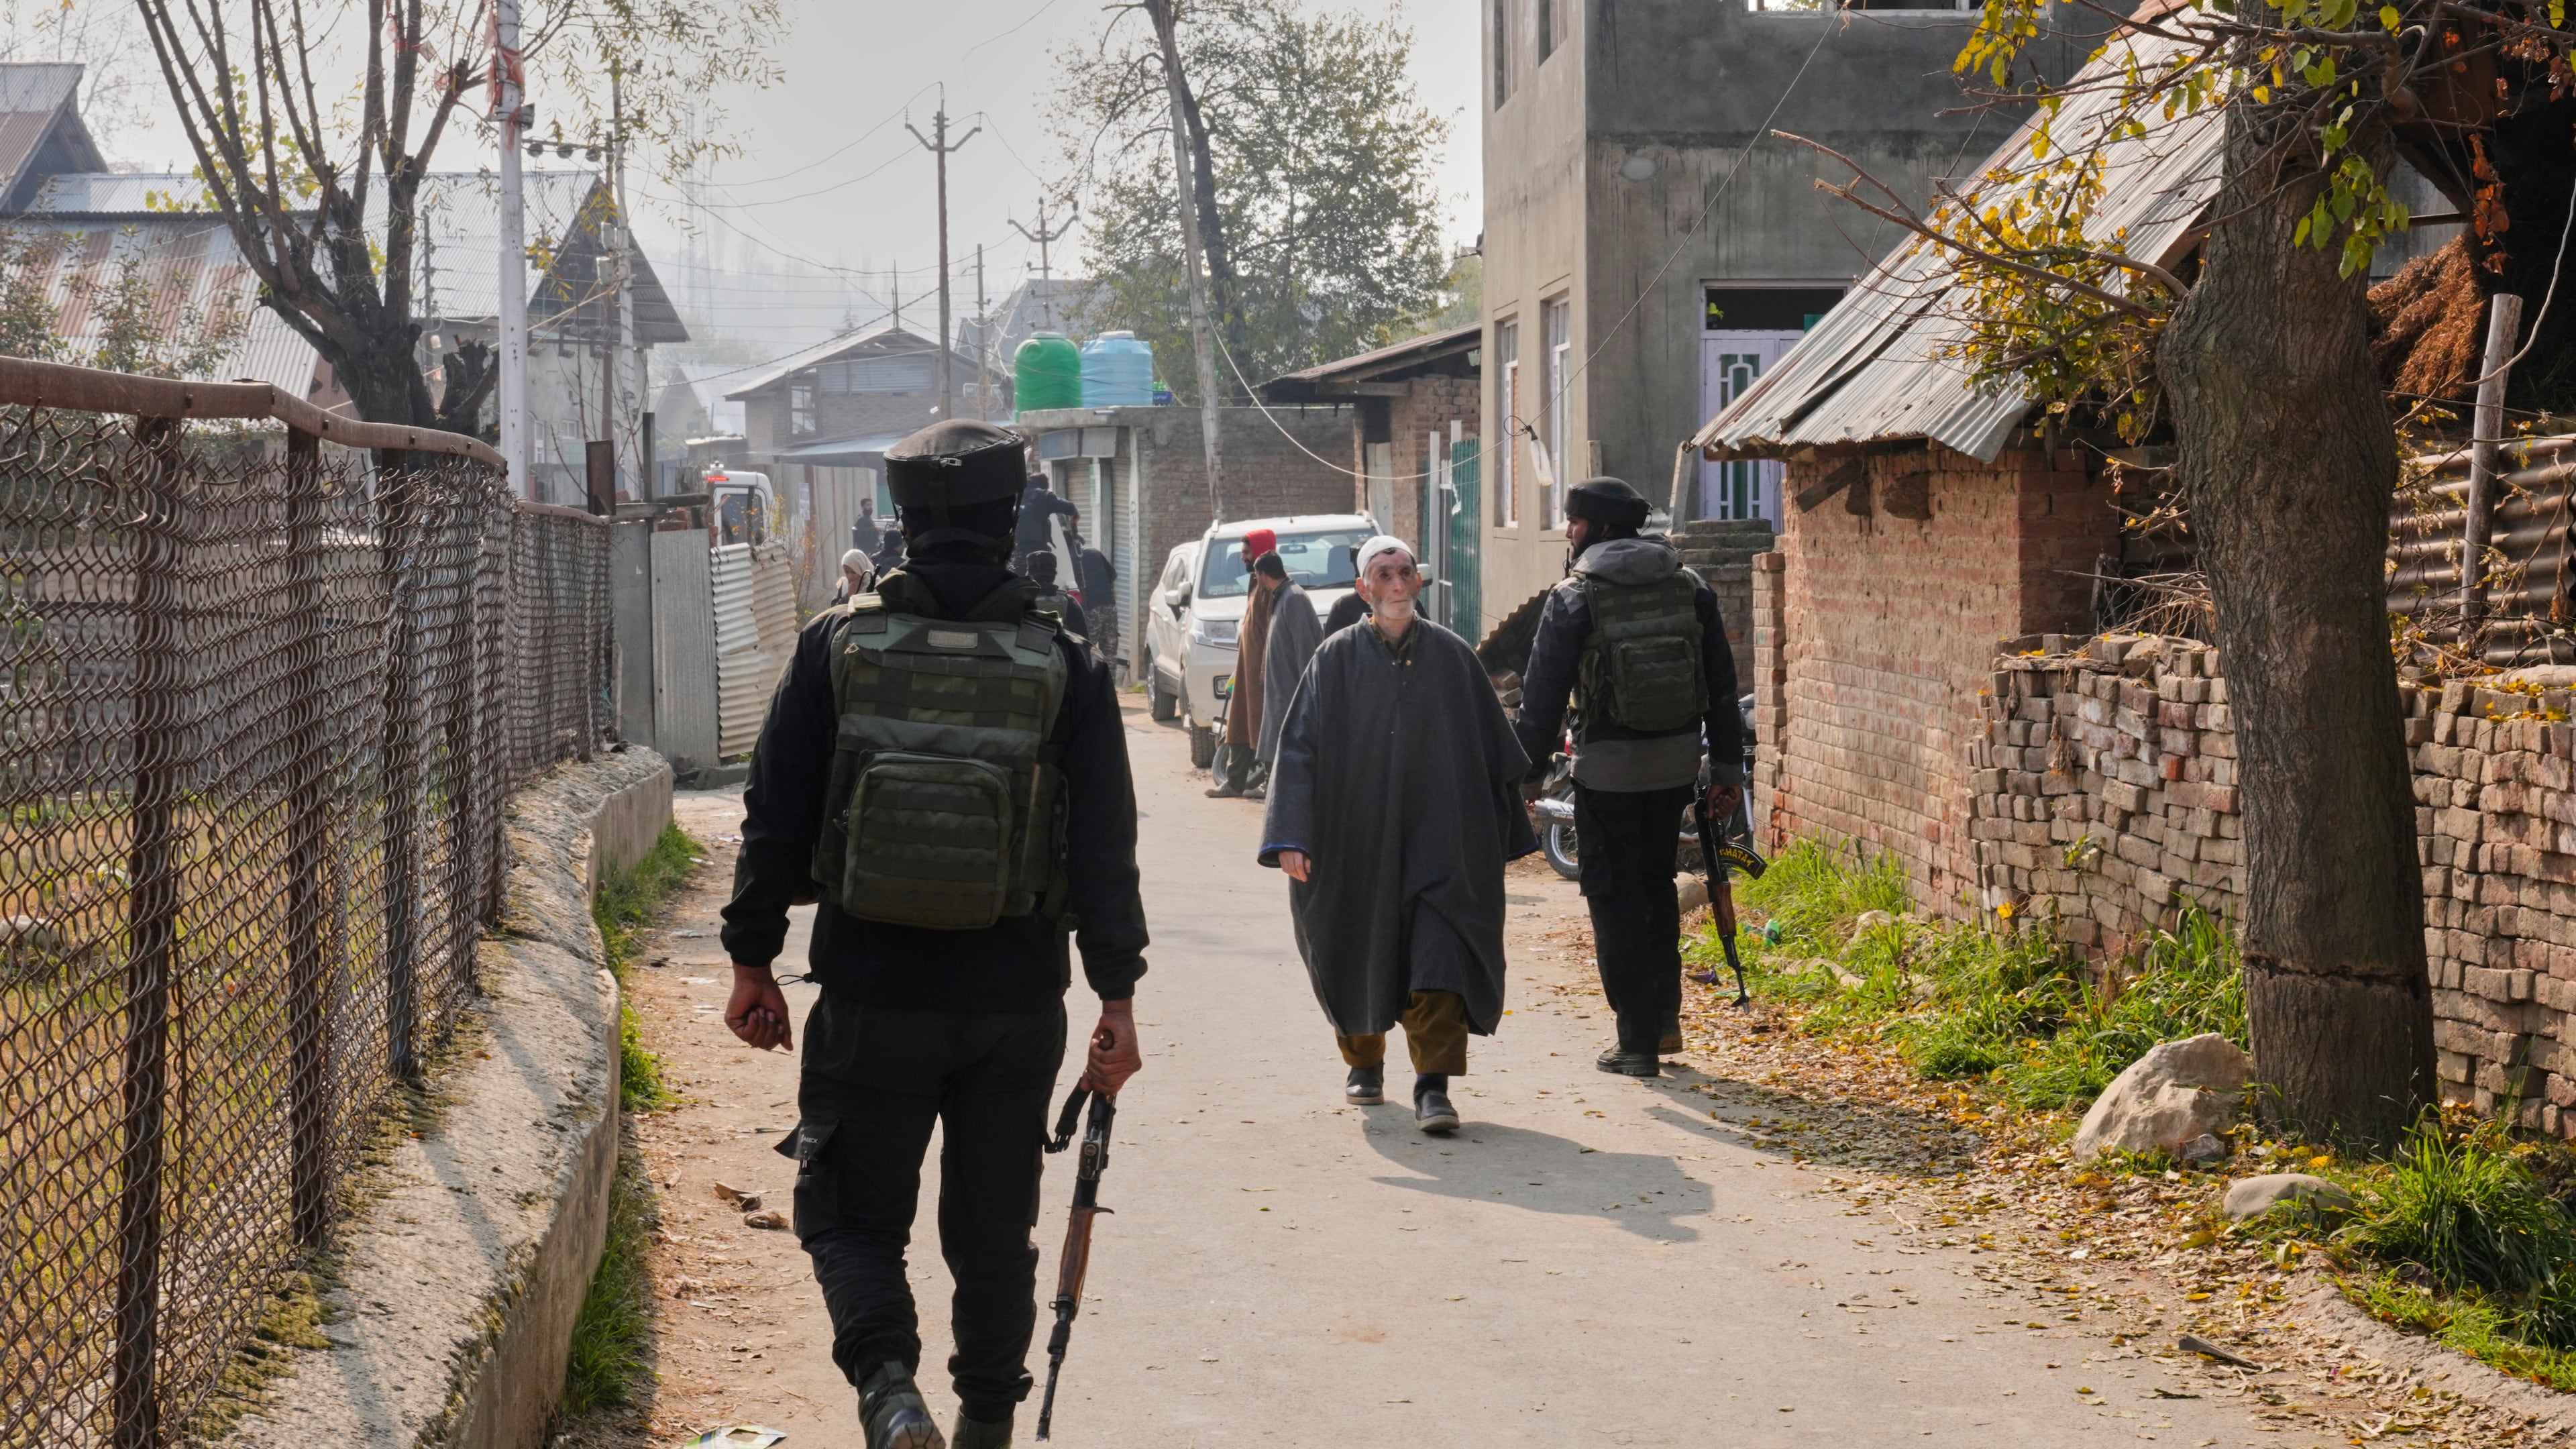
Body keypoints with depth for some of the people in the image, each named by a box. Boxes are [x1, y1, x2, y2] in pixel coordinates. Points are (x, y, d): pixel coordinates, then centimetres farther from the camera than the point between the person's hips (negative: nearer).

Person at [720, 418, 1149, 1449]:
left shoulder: (836, 647, -4)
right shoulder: (1066, 668, -3)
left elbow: (775, 816, -1)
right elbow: (1106, 845, -5)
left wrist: (752, 959, 8)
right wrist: (1118, 994, -1)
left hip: (871, 1002, -1)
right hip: (1016, 1006, 1)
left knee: (851, 1213, 11)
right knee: (993, 1233, 16)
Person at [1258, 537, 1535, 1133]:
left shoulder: (1452, 657, 2)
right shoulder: (1337, 658, -2)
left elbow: (1493, 752, 9)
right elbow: (1300, 748, -5)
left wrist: (1505, 836, 10)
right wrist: (1291, 836, -15)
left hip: (1438, 840, 0)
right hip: (1357, 840, 0)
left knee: (1439, 957, -12)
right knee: (1359, 959, 13)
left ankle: (1433, 1085, -11)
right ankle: (1365, 1063, 35)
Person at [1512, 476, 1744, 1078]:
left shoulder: (1574, 597, -9)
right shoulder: (1689, 587, 5)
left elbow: (1541, 700, -9)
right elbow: (1722, 685, 8)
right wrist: (1727, 768, 14)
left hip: (1609, 768, -5)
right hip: (1677, 761, 5)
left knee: (1616, 898, 5)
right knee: (1657, 883, 22)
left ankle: (1637, 1041, 6)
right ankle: (1665, 1018, 23)